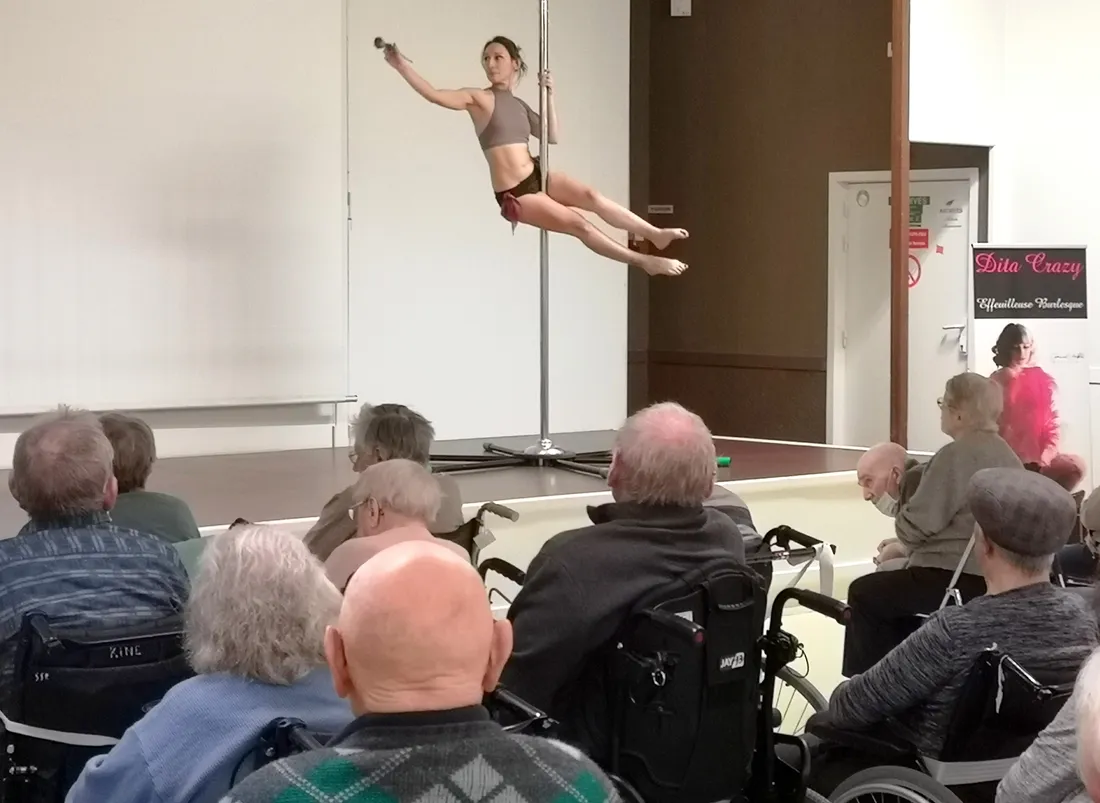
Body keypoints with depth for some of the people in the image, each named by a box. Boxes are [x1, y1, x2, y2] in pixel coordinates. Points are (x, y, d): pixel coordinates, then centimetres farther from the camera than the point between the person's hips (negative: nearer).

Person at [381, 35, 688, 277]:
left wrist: (549, 95, 3)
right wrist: (400, 65, -26)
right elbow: (433, 94, -18)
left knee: (590, 196, -13)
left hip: (537, 176, 6)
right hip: (514, 193, -6)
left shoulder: (519, 106, 11)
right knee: (577, 223, -9)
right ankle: (644, 260, -3)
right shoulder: (479, 99, -7)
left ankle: (656, 234, -8)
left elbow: (552, 136, 12)